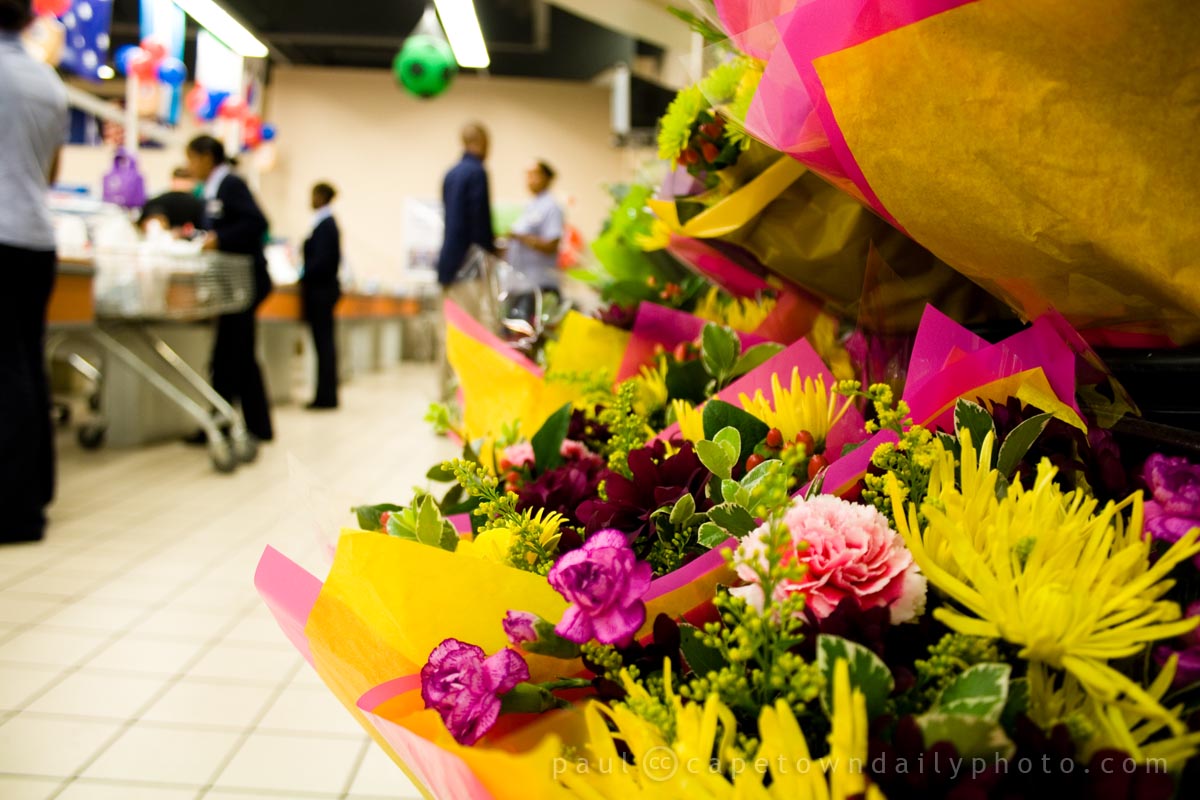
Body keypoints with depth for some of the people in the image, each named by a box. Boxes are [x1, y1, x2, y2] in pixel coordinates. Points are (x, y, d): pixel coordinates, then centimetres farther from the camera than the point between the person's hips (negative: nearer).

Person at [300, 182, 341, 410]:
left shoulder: (325, 224, -15)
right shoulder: (328, 223, 14)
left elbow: (321, 260, -20)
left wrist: (302, 278, -12)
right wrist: (305, 277, 15)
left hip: (320, 290, -10)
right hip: (323, 288, 10)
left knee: (323, 342, -6)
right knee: (324, 343, 11)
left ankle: (326, 397, -2)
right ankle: (327, 396, 16)